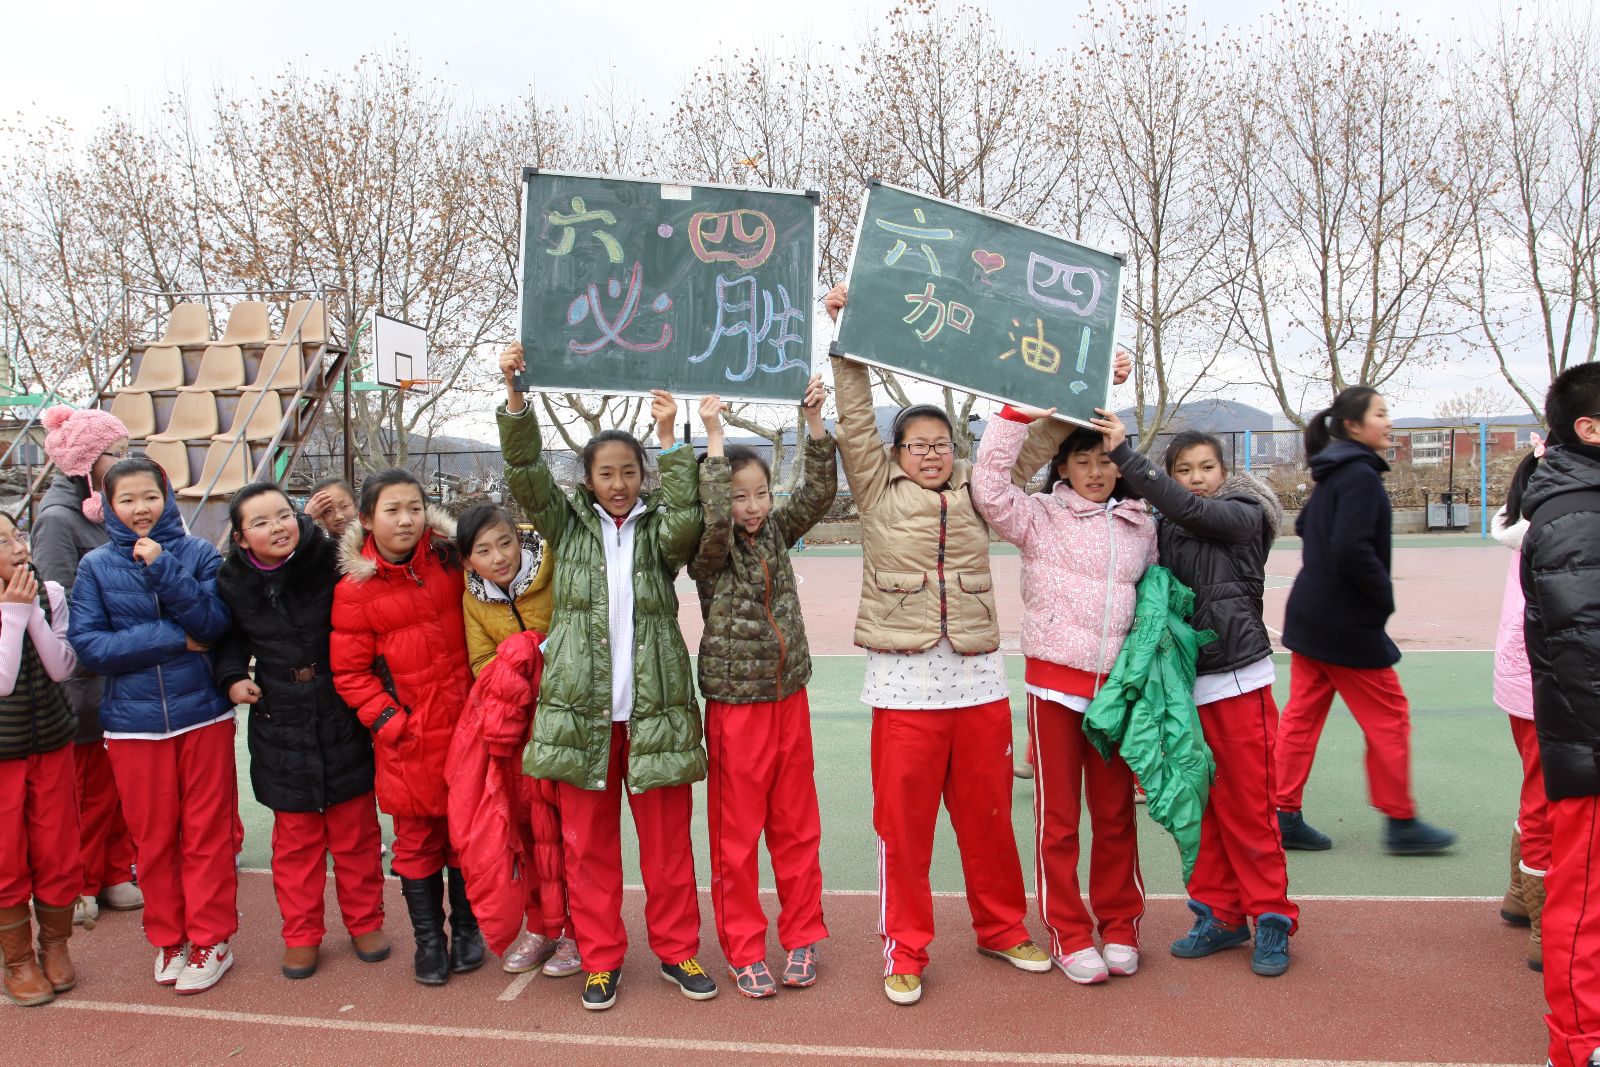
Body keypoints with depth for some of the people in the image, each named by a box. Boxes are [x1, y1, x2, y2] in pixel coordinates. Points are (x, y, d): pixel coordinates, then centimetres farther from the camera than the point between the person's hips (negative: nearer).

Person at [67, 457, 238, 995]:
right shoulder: (96, 566, 1)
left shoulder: (199, 553, -1)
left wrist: (164, 568, -19)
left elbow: (215, 624, -11)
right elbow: (88, 644, -7)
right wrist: (172, 638, -14)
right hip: (134, 722, 1)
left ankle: (210, 939, 19)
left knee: (207, 832, 7)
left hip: (203, 714, -1)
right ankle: (168, 938, 27)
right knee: (153, 837, 11)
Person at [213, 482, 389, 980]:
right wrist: (231, 676, 0)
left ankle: (365, 921, 28)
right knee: (295, 836, 11)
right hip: (281, 730, 2)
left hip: (344, 725, -1)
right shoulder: (233, 583, -2)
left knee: (355, 830, 11)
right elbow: (227, 637, 15)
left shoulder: (333, 564, -11)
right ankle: (301, 934, 26)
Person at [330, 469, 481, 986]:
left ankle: (466, 929, 29)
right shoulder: (354, 589, -6)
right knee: (417, 836, 8)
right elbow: (349, 673, -3)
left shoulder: (448, 560, 0)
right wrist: (389, 721, -12)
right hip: (407, 734, -2)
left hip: (463, 720, 2)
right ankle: (428, 939, 25)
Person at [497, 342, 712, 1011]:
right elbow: (525, 472, -6)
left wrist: (669, 439, -17)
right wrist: (515, 396, -19)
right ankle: (600, 958, 24)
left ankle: (677, 950, 24)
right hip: (581, 706, 1)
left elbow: (684, 527, -17)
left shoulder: (657, 526, 6)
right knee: (588, 842, 9)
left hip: (655, 705, 0)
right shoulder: (567, 524, 7)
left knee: (668, 839, 8)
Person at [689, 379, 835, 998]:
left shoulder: (777, 534, 5)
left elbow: (818, 491, -5)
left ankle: (801, 938, 26)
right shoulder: (708, 555, -9)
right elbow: (717, 519, -30)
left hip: (789, 698, 5)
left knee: (797, 827, 12)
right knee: (736, 835, 5)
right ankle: (744, 953, 19)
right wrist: (714, 436, -28)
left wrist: (813, 421, -15)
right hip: (735, 707, -4)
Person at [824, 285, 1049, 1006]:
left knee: (987, 816, 13)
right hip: (904, 677, -2)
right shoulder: (879, 494, 5)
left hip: (978, 675, 3)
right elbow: (855, 422, -2)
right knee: (903, 821, 3)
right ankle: (905, 951, 18)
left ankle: (1002, 929, 32)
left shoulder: (975, 493, 11)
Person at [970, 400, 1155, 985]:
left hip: (1118, 683, 3)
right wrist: (1020, 412, -19)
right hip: (1054, 679, -3)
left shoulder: (1141, 525, 11)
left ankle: (1119, 925, 29)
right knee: (1058, 815, 5)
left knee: (1117, 811, 13)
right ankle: (1068, 934, 18)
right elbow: (989, 487, -17)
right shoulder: (1040, 516, -1)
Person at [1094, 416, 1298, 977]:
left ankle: (1272, 916, 15)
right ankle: (1220, 915, 23)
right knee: (1200, 807, 10)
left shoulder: (1243, 516, -4)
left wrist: (1124, 452, -23)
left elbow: (1189, 509, -21)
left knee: (1248, 805, 0)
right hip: (1184, 683, 4)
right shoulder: (1162, 529, 9)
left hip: (1238, 682, -4)